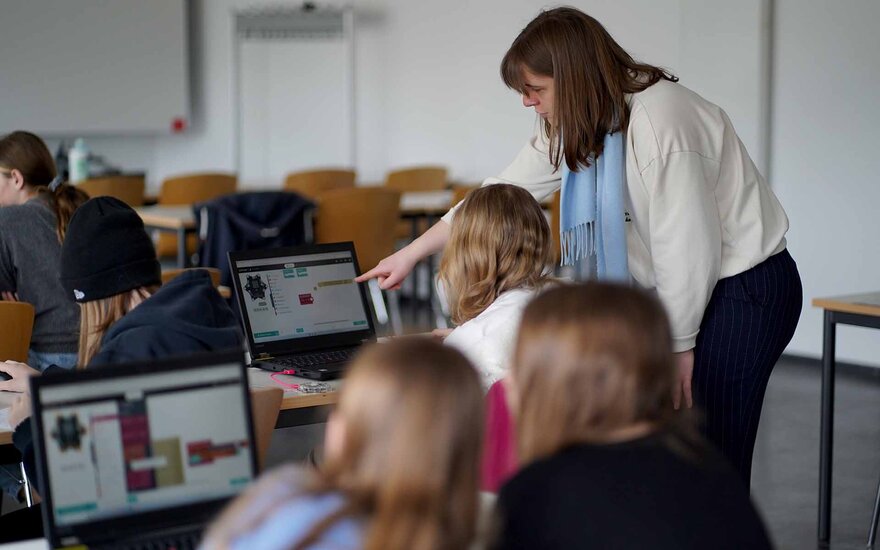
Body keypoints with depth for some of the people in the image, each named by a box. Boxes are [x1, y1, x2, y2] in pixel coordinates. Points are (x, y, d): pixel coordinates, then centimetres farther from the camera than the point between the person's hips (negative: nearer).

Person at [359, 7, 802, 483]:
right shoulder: (576, 126, 5)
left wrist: (679, 347, -13)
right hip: (677, 290, 9)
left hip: (742, 288, -9)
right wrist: (410, 255, 16)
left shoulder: (660, 124, -24)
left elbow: (689, 251, -22)